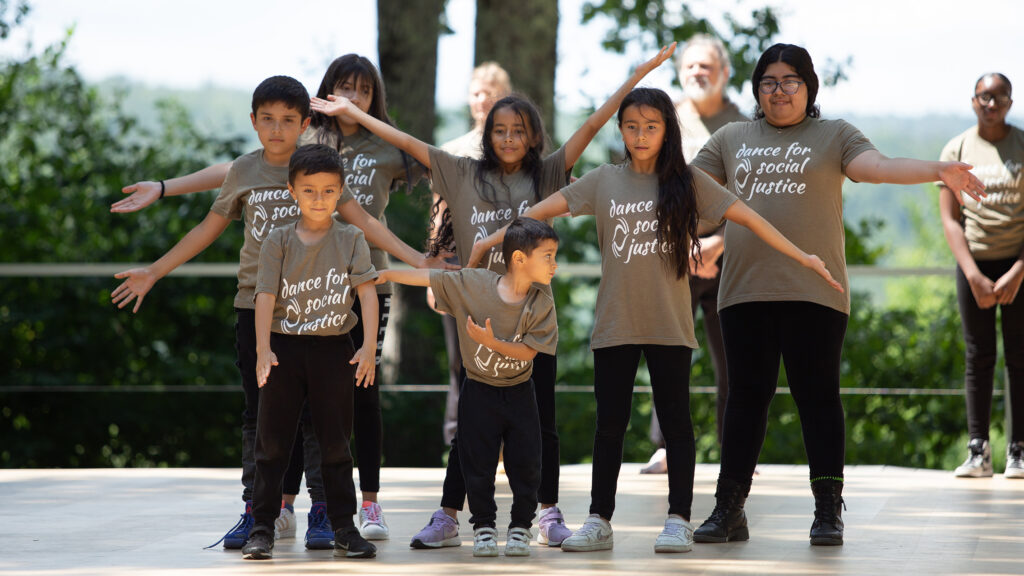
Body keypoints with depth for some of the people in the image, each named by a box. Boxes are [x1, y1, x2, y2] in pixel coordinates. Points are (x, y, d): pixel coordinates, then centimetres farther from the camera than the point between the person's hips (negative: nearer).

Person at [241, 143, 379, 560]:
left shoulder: (351, 240, 0)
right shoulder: (278, 241, -1)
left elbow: (367, 291, -7)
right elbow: (266, 295, -7)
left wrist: (369, 345, -18)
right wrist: (263, 349, -17)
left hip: (333, 349, 0)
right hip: (284, 347, 0)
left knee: (336, 441, 6)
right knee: (272, 442, 3)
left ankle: (344, 527, 11)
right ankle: (261, 528, 8)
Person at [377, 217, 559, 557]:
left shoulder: (542, 303, -11)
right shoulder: (473, 284, -14)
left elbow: (529, 351, -14)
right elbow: (430, 278, -7)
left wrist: (492, 342, -27)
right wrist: (384, 275, -7)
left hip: (519, 393, 1)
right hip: (478, 392, -1)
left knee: (525, 465, 2)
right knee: (478, 465, 4)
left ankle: (521, 527, 17)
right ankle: (483, 527, 18)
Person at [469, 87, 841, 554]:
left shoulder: (686, 183, 1)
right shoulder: (604, 182, 5)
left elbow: (746, 217, -1)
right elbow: (544, 210, 6)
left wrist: (803, 257, -6)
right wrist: (490, 240, 2)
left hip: (669, 325, -2)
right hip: (614, 324, 2)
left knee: (675, 420, 1)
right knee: (610, 423, 6)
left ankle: (679, 521, 7)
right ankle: (599, 521, 12)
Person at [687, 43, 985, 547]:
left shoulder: (833, 136, 8)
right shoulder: (731, 140, 17)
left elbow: (878, 166, -7)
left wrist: (936, 171, -23)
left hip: (814, 292, -2)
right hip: (745, 292, 3)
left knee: (818, 396, -2)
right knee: (746, 396, 5)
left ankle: (828, 510, 3)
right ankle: (729, 510, 10)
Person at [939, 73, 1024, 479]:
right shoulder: (957, 151, 4)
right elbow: (950, 219, 0)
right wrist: (974, 276, -11)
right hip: (974, 264, 1)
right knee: (978, 357, -2)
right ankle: (978, 451, -3)